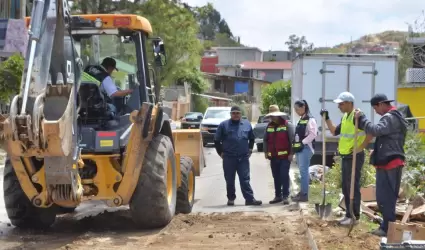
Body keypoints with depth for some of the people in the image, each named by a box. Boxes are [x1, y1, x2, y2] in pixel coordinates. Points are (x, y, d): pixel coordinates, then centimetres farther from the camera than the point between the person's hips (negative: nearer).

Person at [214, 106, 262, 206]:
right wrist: (221, 152, 2)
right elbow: (216, 140, 5)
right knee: (230, 180, 6)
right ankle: (231, 198, 17)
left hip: (243, 158, 1)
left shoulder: (247, 124, 9)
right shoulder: (224, 125, 1)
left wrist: (250, 149, 12)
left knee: (245, 179, -1)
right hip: (228, 158, -1)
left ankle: (250, 199, -4)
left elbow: (251, 138, 22)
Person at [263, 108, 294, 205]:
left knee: (284, 176, -6)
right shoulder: (269, 126, 12)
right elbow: (265, 140, 17)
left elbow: (292, 139, -9)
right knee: (276, 177, 10)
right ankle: (278, 196, 17)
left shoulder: (287, 125, -5)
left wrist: (291, 153, -14)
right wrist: (266, 152, 8)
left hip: (284, 156, -6)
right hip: (273, 157, 6)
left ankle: (285, 196, -4)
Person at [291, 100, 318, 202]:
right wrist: (295, 144, 9)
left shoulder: (310, 119, -10)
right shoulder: (301, 120, 18)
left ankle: (304, 194, -7)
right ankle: (302, 192, 17)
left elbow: (313, 134, -17)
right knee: (302, 171, 12)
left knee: (303, 171, -9)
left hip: (305, 148, -9)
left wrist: (302, 143, -17)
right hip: (299, 148, 9)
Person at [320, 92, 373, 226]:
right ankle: (349, 214, 21)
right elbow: (335, 131, 25)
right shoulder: (345, 117, 13)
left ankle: (355, 216, 2)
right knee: (345, 187, 13)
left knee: (353, 187, -4)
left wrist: (359, 148, -21)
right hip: (345, 157, 9)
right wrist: (327, 119, 16)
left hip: (354, 157, -9)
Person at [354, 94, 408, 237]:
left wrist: (361, 118, -19)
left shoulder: (390, 118, -14)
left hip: (390, 163, -10)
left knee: (386, 197, -7)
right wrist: (376, 151, 14)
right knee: (384, 196, 14)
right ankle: (387, 226, 20)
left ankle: (388, 228, -4)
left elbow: (375, 130, -28)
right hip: (387, 162, 10)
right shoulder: (393, 117, 20)